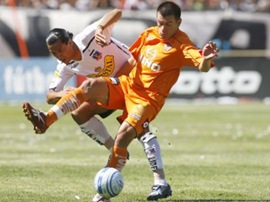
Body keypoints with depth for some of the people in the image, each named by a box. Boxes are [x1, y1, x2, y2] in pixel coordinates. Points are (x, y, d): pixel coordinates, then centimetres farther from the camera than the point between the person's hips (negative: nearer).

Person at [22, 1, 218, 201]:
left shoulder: (181, 45, -10)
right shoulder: (149, 34, 10)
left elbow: (202, 66, -27)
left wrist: (206, 60, -48)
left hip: (147, 98, -6)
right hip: (126, 84, 6)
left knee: (122, 136, -25)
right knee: (91, 85, -21)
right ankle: (46, 120, -28)